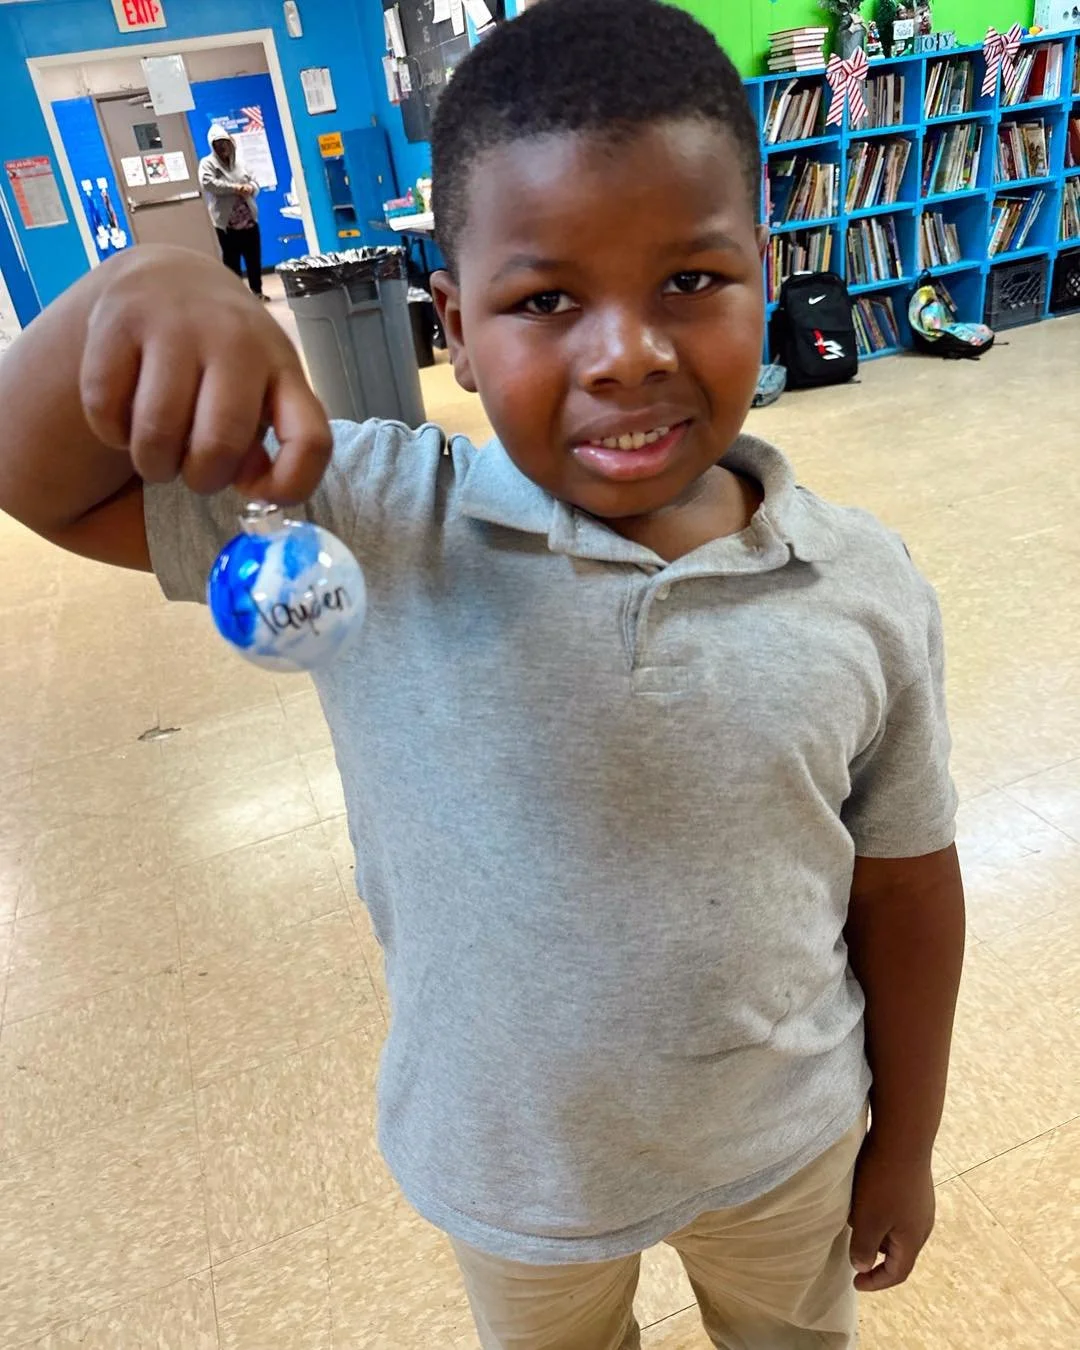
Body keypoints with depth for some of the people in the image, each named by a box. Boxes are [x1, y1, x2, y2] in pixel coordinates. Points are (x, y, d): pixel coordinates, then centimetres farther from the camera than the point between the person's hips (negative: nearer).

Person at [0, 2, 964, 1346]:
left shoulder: (867, 589, -19)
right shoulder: (370, 526, -24)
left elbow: (905, 892, -7)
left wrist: (904, 1144, 5)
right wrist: (139, 289, -41)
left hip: (786, 1144, 1)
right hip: (513, 1166, 0)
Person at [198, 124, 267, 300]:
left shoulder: (237, 162, 16)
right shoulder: (207, 163, 0)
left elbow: (254, 182, 15)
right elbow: (208, 183, -18)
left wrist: (250, 188, -10)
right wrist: (235, 188, -18)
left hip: (249, 220, 5)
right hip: (227, 224, -5)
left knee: (254, 259, 10)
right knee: (232, 261, -2)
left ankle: (257, 291, 24)